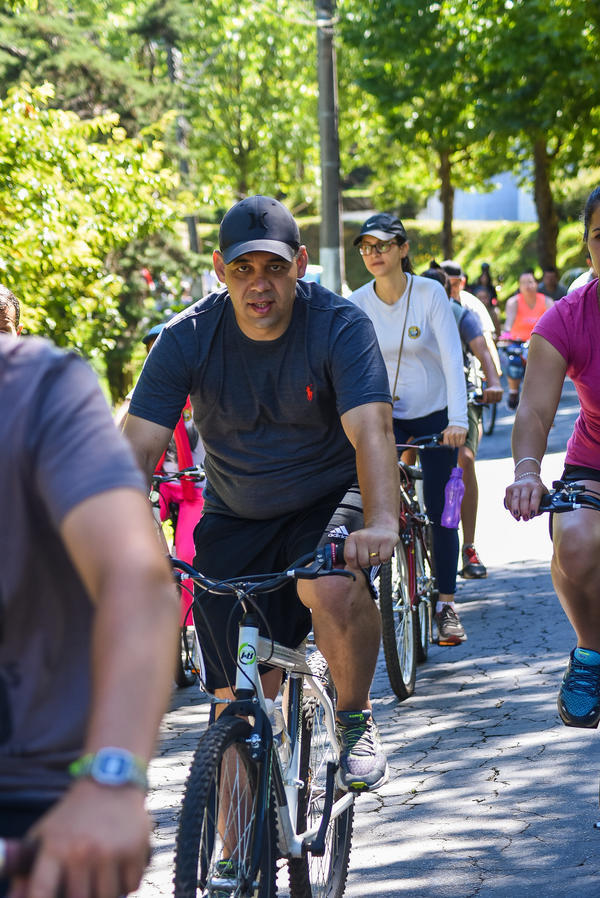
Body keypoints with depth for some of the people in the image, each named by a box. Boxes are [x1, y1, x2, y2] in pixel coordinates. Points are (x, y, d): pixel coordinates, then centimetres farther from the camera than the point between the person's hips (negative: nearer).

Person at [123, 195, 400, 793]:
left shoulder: (339, 327, -18)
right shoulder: (187, 339, -13)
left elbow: (371, 431, -31)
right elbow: (138, 449, -17)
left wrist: (382, 523, -50)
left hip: (328, 500, -2)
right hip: (235, 520, 2)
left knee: (334, 587, -35)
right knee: (240, 699, -4)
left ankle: (355, 722, -7)